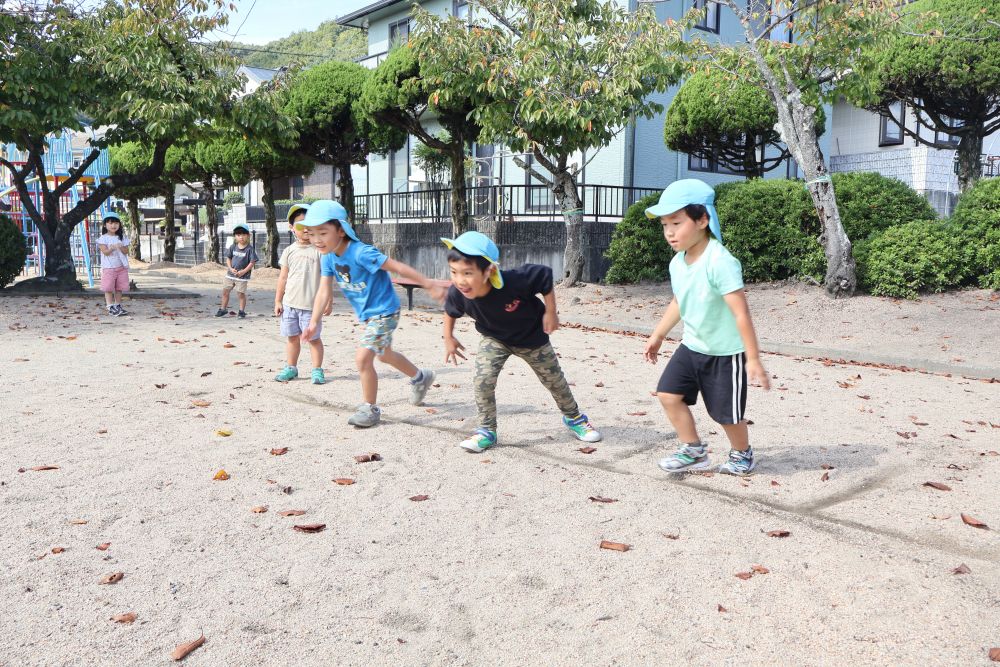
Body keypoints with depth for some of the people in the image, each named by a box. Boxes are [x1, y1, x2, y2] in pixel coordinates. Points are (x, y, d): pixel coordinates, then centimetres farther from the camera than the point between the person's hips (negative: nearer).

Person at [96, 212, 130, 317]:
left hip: (121, 267, 4)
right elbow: (105, 252, -13)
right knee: (109, 288, -4)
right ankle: (110, 307, -2)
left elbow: (126, 251, 3)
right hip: (108, 267, -4)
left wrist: (121, 247, -18)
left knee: (119, 288, 7)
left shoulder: (121, 237, 10)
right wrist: (113, 248, -31)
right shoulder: (103, 238, -3)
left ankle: (118, 306, 16)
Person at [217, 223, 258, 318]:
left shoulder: (250, 249, -11)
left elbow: (252, 262, -11)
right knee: (225, 291, 11)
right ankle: (223, 309, 26)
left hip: (242, 276, -5)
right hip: (230, 274, 5)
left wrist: (244, 271, -18)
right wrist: (231, 269, -8)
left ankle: (242, 311, 15)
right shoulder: (233, 247, 1)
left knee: (241, 293, 0)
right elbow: (228, 258, 8)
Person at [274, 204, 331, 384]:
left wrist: (328, 301, -6)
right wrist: (278, 301, 9)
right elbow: (283, 277, 11)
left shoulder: (319, 250, -4)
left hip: (311, 304, -4)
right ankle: (291, 368, 24)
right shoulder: (289, 251, 6)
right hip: (290, 303, 4)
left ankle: (317, 370, 11)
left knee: (313, 337, 2)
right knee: (292, 337, 13)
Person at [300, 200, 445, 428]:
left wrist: (431, 286, -26)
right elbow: (324, 292, -4)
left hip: (383, 311, -9)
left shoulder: (361, 253, -30)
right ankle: (421, 377, 51)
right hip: (367, 314, 9)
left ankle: (370, 408, 3)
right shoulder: (328, 257, -6)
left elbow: (399, 267, -28)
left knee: (363, 357, -16)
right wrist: (314, 322, -13)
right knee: (384, 354, 26)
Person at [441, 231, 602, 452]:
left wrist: (550, 313, -21)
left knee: (555, 380, 16)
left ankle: (574, 418, 43)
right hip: (494, 339, 2)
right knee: (483, 380, -19)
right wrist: (448, 338, 0)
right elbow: (450, 311, -5)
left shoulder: (515, 281, -44)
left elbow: (545, 276, -27)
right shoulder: (457, 293, -30)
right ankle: (487, 430, 3)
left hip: (531, 336, -2)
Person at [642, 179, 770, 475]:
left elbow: (741, 312, -27)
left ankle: (742, 454, 35)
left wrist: (753, 359, -27)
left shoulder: (720, 262, -27)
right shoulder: (677, 263, -1)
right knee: (668, 394, -2)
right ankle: (693, 451, 15)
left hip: (725, 352, -7)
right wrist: (657, 336, 21)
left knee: (726, 412, 6)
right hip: (692, 346, 7)